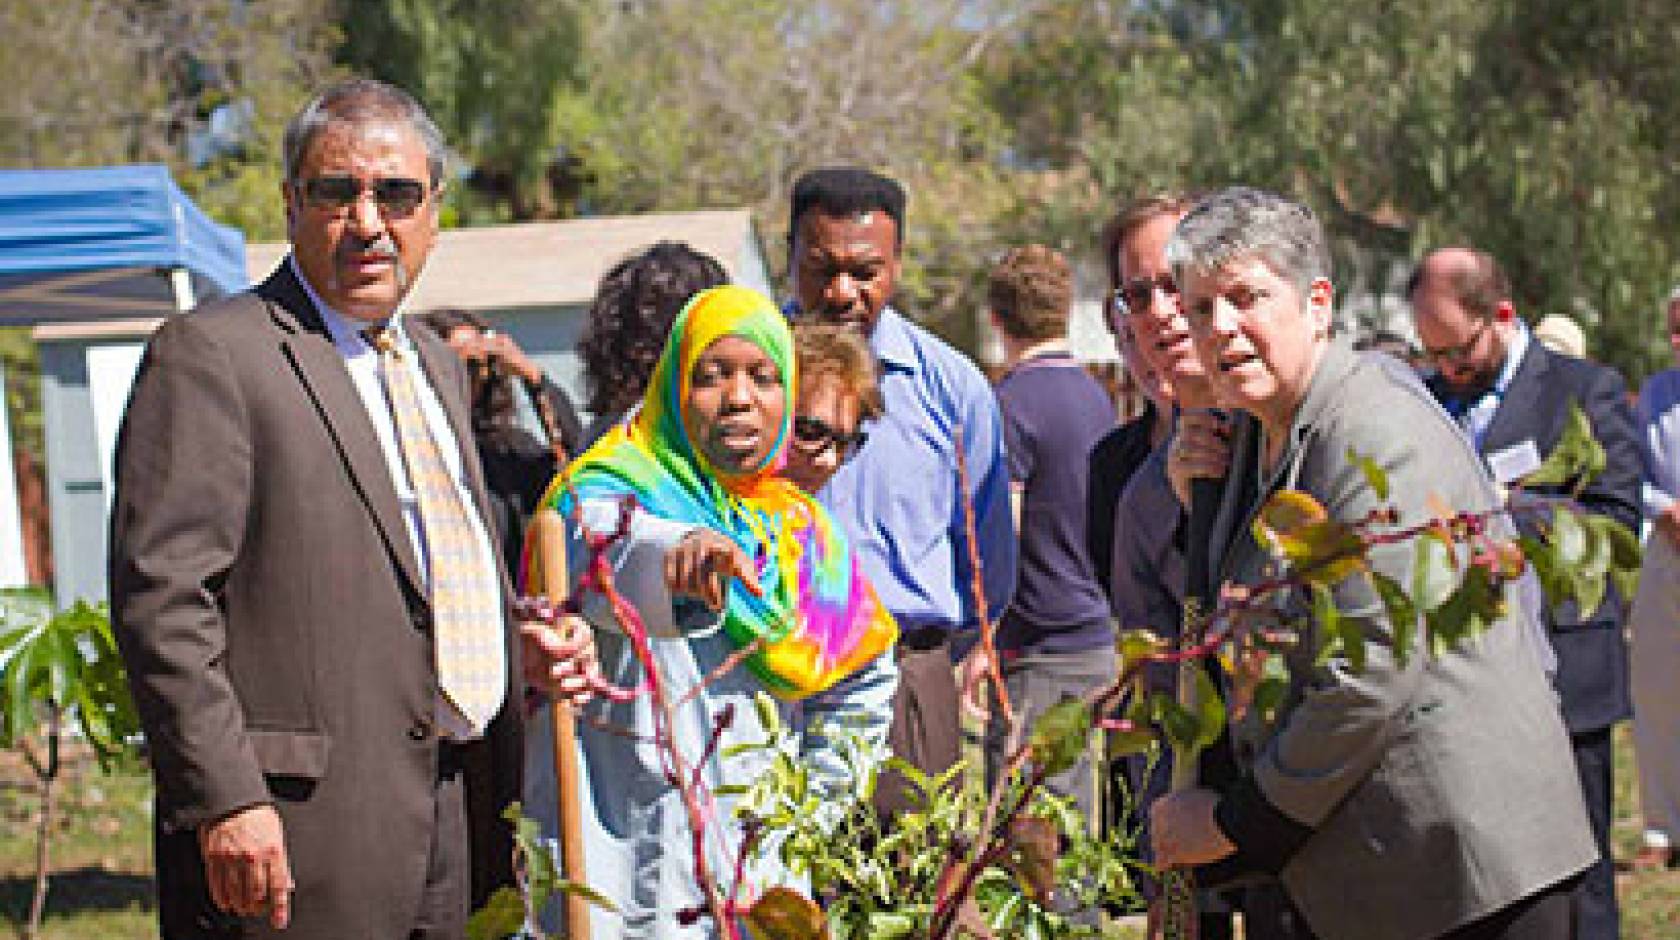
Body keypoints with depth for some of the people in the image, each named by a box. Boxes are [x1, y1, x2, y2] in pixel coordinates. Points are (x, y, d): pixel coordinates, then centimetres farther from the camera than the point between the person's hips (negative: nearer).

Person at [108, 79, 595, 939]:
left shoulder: (435, 365, 20)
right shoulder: (209, 352, -5)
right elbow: (160, 596, -13)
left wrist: (519, 649, 8)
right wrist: (225, 801, -20)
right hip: (300, 825, -7)